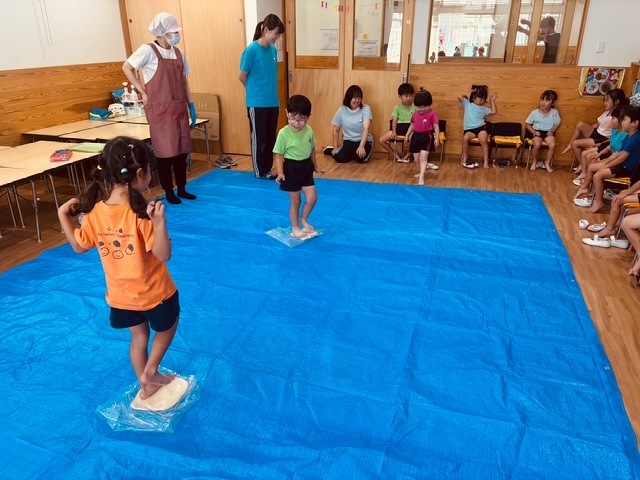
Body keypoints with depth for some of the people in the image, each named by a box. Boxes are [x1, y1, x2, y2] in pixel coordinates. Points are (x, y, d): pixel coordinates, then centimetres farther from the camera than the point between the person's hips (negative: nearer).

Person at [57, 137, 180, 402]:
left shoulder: (95, 213, -13)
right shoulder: (142, 216, -30)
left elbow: (79, 246, 3)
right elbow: (164, 256, -30)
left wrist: (63, 215, 9)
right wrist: (160, 223, -43)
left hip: (121, 296, 5)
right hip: (154, 294, -5)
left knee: (139, 338, 26)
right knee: (166, 329, 26)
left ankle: (146, 386, 42)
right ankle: (150, 372, 36)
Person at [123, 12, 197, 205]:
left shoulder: (179, 53, 12)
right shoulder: (148, 50, -7)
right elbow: (127, 68, -7)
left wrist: (191, 105, 11)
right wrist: (143, 92, -8)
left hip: (179, 109, 6)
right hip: (160, 110, -6)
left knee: (182, 150, 8)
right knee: (166, 152, -1)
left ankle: (182, 189, 20)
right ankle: (169, 193, 9)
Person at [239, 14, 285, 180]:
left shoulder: (273, 50, 7)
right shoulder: (252, 50, -12)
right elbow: (243, 77, -5)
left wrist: (273, 94, 14)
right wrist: (256, 92, 7)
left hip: (273, 103, 6)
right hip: (257, 104, -6)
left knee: (271, 138, 12)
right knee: (259, 139, 5)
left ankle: (268, 169, 24)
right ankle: (260, 172, 17)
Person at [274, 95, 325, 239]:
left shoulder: (309, 131, -1)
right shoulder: (284, 133, -17)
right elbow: (279, 155, -14)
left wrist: (316, 167, 19)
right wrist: (280, 173, -24)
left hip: (306, 167, 5)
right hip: (291, 168, -5)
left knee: (312, 198, 5)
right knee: (296, 201, 6)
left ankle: (304, 220, 32)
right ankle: (295, 228, 26)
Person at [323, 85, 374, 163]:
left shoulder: (365, 109, -11)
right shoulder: (341, 111, -4)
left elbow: (366, 128, -22)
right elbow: (336, 130, 7)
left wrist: (361, 146, -35)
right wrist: (335, 148, 5)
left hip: (364, 140, -1)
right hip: (349, 140, 1)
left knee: (362, 159, -29)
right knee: (340, 158, -25)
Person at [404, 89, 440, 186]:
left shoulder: (432, 113, -9)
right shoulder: (416, 114, 8)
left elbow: (436, 126, -12)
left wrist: (437, 138, -19)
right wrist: (407, 135, 19)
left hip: (427, 137, -6)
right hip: (416, 136, 6)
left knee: (423, 157, -16)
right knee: (416, 159, 11)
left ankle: (421, 177, -19)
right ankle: (422, 171, 37)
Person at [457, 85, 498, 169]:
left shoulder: (484, 108, 18)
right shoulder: (467, 104, 11)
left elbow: (494, 112, 11)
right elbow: (459, 97, -2)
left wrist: (492, 101, 14)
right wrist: (465, 96, 16)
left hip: (481, 127, 1)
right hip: (470, 129, -1)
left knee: (483, 140, -28)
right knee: (465, 138, -33)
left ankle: (486, 161, -22)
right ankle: (464, 157, -10)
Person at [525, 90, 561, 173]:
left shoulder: (554, 112, -3)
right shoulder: (535, 112, -7)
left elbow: (557, 124, 9)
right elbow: (528, 124, 2)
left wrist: (552, 131, -9)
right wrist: (534, 132, -13)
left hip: (548, 132, 1)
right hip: (537, 132, -1)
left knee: (552, 145, -27)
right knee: (537, 144, -32)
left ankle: (547, 163, -3)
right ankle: (534, 161, -4)